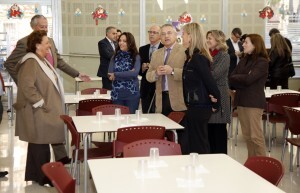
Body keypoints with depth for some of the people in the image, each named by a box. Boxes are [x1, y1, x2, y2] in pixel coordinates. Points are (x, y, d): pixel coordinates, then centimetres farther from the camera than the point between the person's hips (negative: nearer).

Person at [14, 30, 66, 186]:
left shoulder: (42, 60, 14)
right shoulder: (31, 62, -18)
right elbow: (27, 87, -27)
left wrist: (49, 104, 18)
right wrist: (42, 104, -21)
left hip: (46, 111, 10)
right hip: (38, 112, -10)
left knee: (40, 143, 16)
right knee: (40, 143, -1)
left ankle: (36, 174, 26)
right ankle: (42, 177, 9)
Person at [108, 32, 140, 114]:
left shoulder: (136, 57, -2)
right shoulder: (115, 57, 7)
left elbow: (135, 73, -17)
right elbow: (110, 75, -3)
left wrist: (116, 75, -11)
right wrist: (128, 74, -13)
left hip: (132, 94, -2)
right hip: (117, 94, 2)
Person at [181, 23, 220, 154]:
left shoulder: (198, 58, -18)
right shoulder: (192, 56, 11)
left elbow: (210, 82, -19)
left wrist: (215, 104, -10)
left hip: (199, 107, -10)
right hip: (195, 106, 10)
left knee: (198, 147, -2)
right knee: (199, 144, 16)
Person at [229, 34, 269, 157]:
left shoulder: (262, 62, -7)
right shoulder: (244, 60, 14)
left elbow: (248, 79, -18)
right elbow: (232, 78, 5)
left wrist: (236, 77, -2)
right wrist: (242, 82, -13)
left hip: (254, 102, -7)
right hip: (241, 100, 7)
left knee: (255, 135, -7)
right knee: (247, 135, 10)